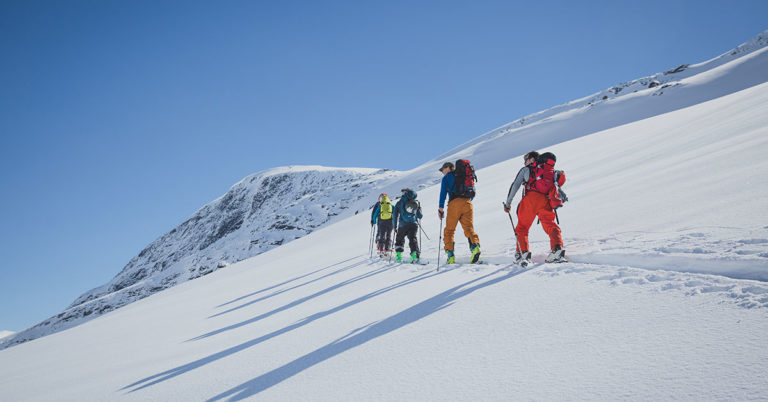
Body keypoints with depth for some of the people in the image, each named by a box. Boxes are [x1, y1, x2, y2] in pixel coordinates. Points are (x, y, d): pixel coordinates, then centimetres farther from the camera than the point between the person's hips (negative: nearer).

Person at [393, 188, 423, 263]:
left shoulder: (399, 203, 7)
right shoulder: (416, 203, 11)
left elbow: (395, 216, 6)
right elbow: (420, 216, 15)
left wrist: (395, 227, 13)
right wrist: (419, 209, 35)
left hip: (403, 225, -1)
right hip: (414, 224, 1)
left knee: (399, 240, 15)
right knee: (413, 239, -1)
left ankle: (398, 255, 6)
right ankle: (415, 253, -24)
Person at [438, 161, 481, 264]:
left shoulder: (447, 177, 14)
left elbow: (443, 192, 2)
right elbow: (473, 192, 25)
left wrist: (440, 208, -1)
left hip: (454, 203, -4)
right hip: (467, 203, 4)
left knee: (449, 230, 4)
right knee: (468, 227, -4)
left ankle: (450, 254, -6)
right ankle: (475, 245, -32)